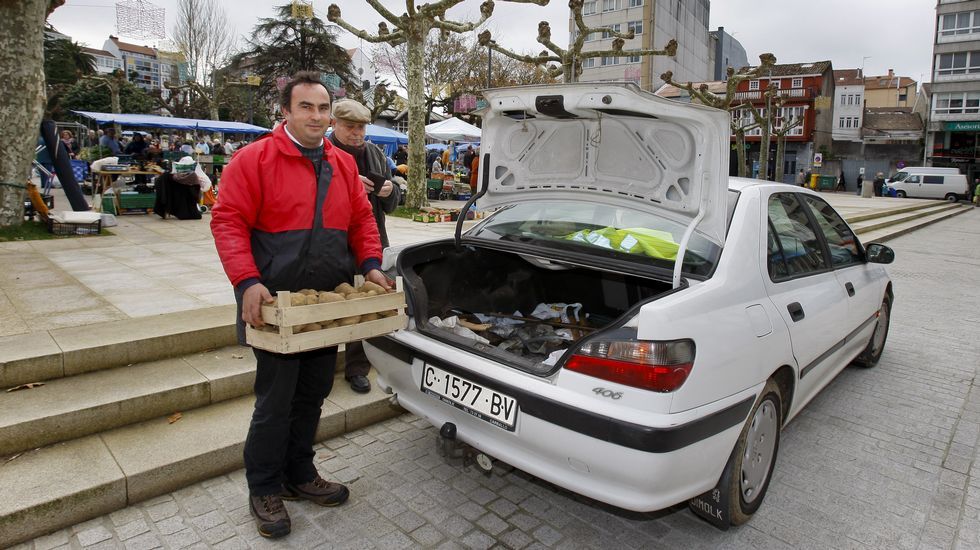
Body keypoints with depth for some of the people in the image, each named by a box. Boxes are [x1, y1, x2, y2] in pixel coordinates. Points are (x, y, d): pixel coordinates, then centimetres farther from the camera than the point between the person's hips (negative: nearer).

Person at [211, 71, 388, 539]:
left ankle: (299, 474, 36)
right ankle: (264, 489, 25)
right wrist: (247, 282, -24)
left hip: (329, 307, 6)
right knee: (275, 403, 5)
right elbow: (228, 222, -12)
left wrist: (370, 265, -4)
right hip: (276, 307, -5)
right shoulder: (255, 159, -7)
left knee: (312, 396, 17)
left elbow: (362, 220, 12)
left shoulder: (343, 164, 10)